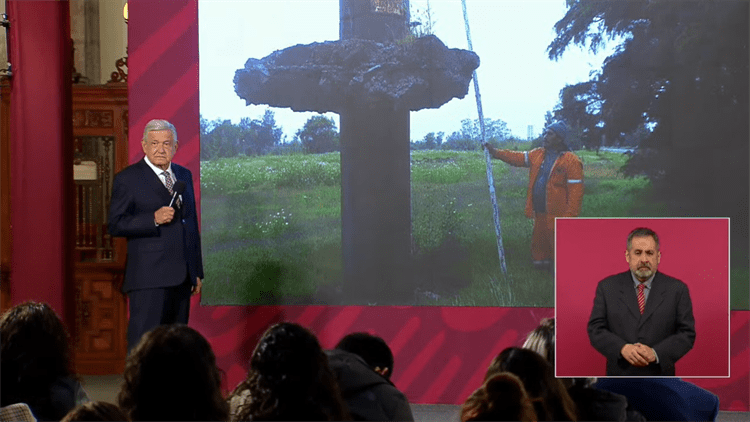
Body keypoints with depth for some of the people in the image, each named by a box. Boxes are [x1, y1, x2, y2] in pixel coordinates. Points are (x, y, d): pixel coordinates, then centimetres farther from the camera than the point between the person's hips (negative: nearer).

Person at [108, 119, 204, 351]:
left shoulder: (184, 175, 16)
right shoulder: (127, 179, -3)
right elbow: (115, 225, -9)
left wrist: (197, 271, 18)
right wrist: (154, 219, -21)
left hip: (182, 276, 6)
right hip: (148, 277, -6)